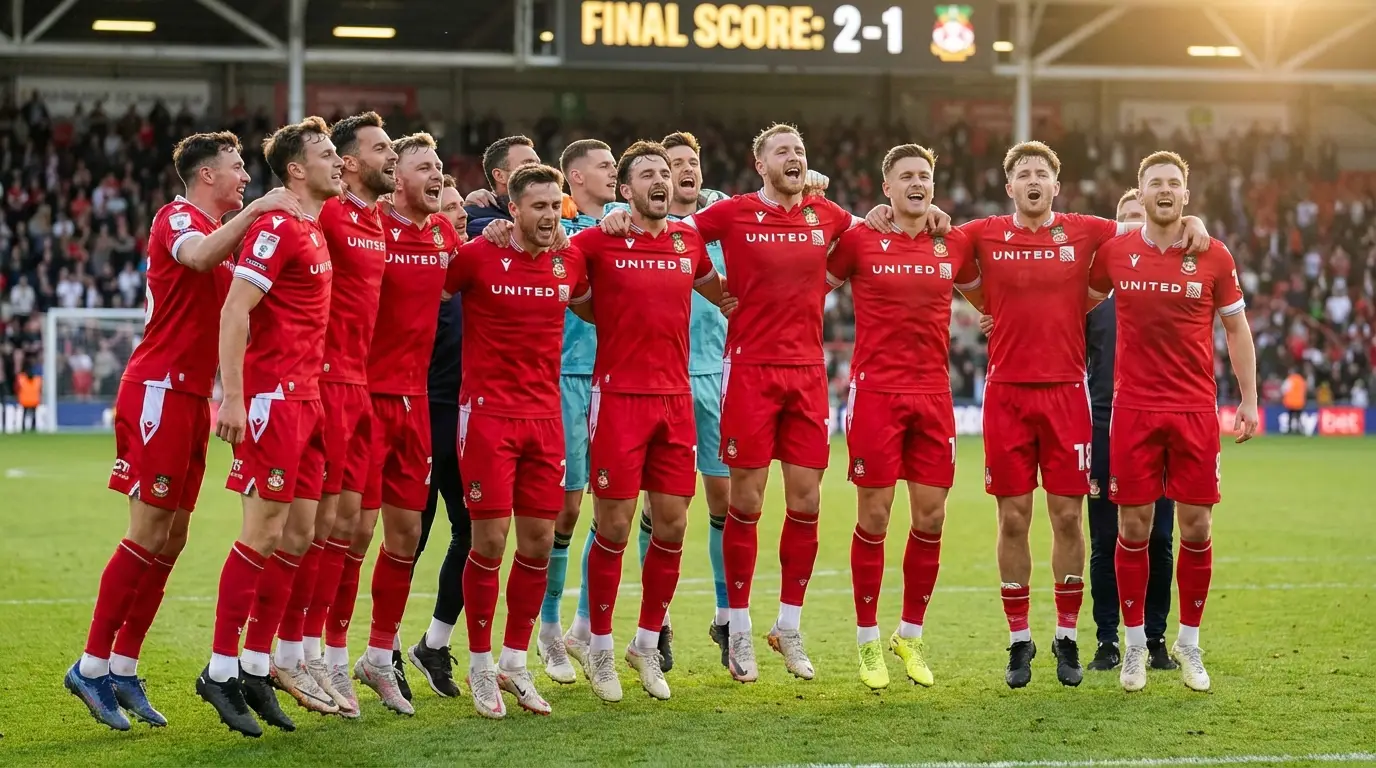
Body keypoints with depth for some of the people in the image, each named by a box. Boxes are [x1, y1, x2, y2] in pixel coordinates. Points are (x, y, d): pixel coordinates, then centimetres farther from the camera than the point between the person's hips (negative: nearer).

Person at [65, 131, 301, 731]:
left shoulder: (219, 231, 19)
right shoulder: (178, 217, -9)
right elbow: (197, 255, -32)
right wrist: (256, 209, -32)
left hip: (191, 395, 9)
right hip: (158, 389, -9)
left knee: (171, 537, 8)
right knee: (149, 533, -10)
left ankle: (123, 667, 12)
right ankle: (93, 665, -4)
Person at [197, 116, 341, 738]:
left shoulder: (315, 229, 15)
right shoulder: (276, 227, -12)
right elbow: (233, 312, -18)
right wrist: (233, 399, -21)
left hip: (307, 396, 9)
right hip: (272, 398, -9)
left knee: (300, 530, 7)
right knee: (264, 533, -7)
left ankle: (255, 668, 13)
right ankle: (221, 670, 2)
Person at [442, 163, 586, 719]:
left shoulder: (570, 262, 7)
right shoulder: (478, 256, -8)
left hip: (545, 414, 5)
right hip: (488, 414, -5)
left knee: (538, 543, 5)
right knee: (490, 541, -5)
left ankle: (515, 663, 18)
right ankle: (481, 666, 9)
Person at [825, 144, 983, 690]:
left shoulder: (953, 246, 9)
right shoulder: (859, 239, -2)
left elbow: (984, 298, 24)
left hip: (933, 394, 4)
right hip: (875, 393, -3)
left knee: (931, 518, 3)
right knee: (874, 517, -2)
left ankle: (910, 636, 18)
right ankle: (868, 642, 10)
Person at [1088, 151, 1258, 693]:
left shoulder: (1214, 257, 0)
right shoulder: (1114, 252, 1)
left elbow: (1236, 327, 8)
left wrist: (1249, 398, 4)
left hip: (1196, 410, 0)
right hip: (1133, 409, 0)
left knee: (1196, 527, 2)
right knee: (1133, 527, 1)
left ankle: (1189, 644, 16)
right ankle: (1135, 646, 13)